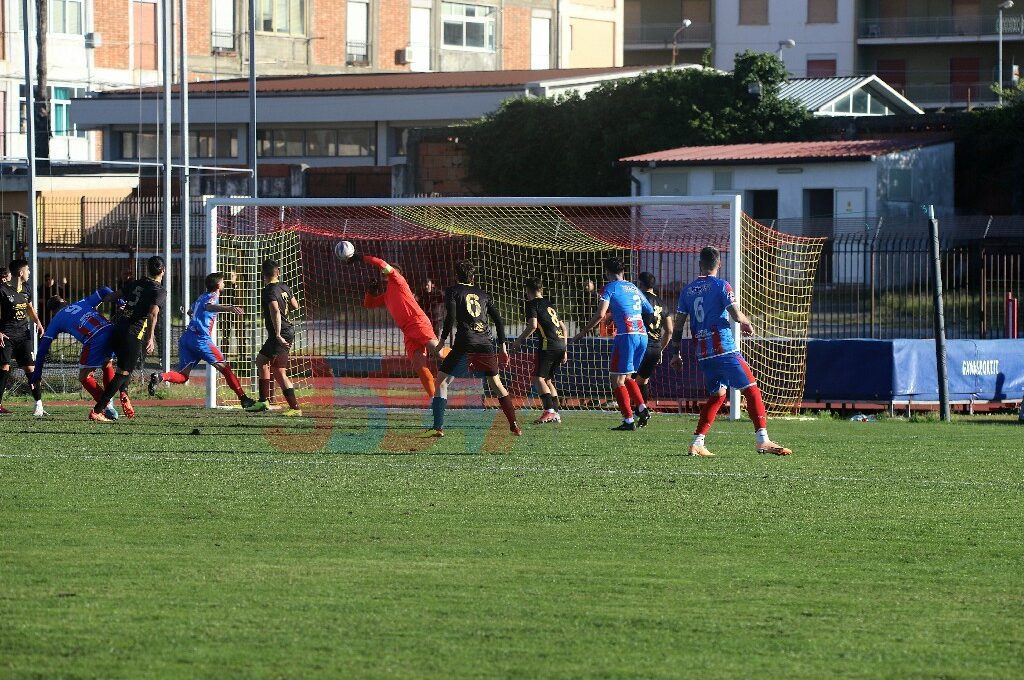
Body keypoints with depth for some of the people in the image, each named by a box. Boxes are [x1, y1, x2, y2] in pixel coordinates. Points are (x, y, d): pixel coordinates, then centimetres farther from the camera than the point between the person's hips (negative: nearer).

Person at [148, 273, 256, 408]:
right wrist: (228, 309, -45)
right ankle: (243, 398, -1)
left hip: (186, 336, 7)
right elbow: (209, 306, -26)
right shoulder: (213, 296, 0)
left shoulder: (201, 297, 24)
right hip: (200, 338, -7)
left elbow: (190, 312, 42)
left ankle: (160, 377, -25)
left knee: (182, 376, 1)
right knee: (224, 367, 0)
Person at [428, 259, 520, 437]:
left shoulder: (453, 291, 8)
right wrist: (502, 347, 20)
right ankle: (514, 425, 17)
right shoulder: (483, 294, 20)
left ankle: (438, 427, -10)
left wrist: (441, 343, 0)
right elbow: (498, 320, 15)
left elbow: (450, 318, -5)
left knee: (442, 381, 3)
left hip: (465, 344, -4)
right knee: (496, 383, 20)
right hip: (486, 344, 4)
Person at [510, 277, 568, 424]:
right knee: (548, 379, 16)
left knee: (538, 378, -9)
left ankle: (549, 411, -23)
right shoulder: (550, 304, 25)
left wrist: (519, 341, -2)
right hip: (560, 346, 8)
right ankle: (556, 414, 12)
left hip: (548, 345, -8)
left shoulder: (532, 304, 1)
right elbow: (564, 328, 26)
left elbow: (533, 325, -13)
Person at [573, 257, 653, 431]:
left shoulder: (610, 288, 1)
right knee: (627, 377, 21)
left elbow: (600, 314, -11)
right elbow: (650, 311, 27)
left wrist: (583, 332, -3)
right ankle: (642, 409, 4)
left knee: (617, 379, -1)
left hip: (626, 336, -7)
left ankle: (628, 420, -8)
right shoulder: (633, 288, 20)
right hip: (642, 336, 7)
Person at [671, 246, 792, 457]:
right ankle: (762, 440, -15)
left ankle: (697, 444, 11)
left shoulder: (688, 290, 11)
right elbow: (736, 315, -13)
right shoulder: (721, 286, -5)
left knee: (716, 396, 19)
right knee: (751, 390, -4)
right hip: (724, 350, -6)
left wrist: (677, 353, 21)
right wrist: (747, 324, 8)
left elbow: (678, 324, 13)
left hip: (702, 353, 6)